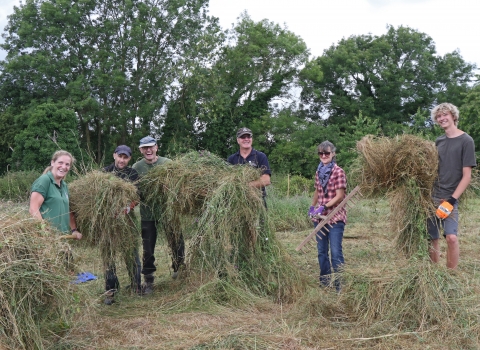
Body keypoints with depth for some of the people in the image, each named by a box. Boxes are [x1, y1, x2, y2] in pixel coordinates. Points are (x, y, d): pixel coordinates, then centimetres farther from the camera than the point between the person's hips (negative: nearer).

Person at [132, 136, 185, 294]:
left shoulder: (167, 163, -2)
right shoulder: (137, 167, -2)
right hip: (147, 212, 0)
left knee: (177, 242, 9)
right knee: (148, 248, 6)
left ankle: (178, 269, 35)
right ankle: (148, 280, 20)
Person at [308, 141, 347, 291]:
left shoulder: (338, 172, -9)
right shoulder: (318, 172, 10)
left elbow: (339, 196, -14)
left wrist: (324, 207, -20)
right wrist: (312, 207, 10)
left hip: (335, 218, -7)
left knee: (336, 253, -7)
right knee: (322, 252, 13)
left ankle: (339, 286, 1)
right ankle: (324, 283, 24)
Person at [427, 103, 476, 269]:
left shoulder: (466, 141, -4)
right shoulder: (438, 141, 12)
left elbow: (467, 175, -8)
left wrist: (452, 198, -15)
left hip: (449, 199, -5)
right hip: (431, 196, 5)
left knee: (451, 237, -18)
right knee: (432, 238, 7)